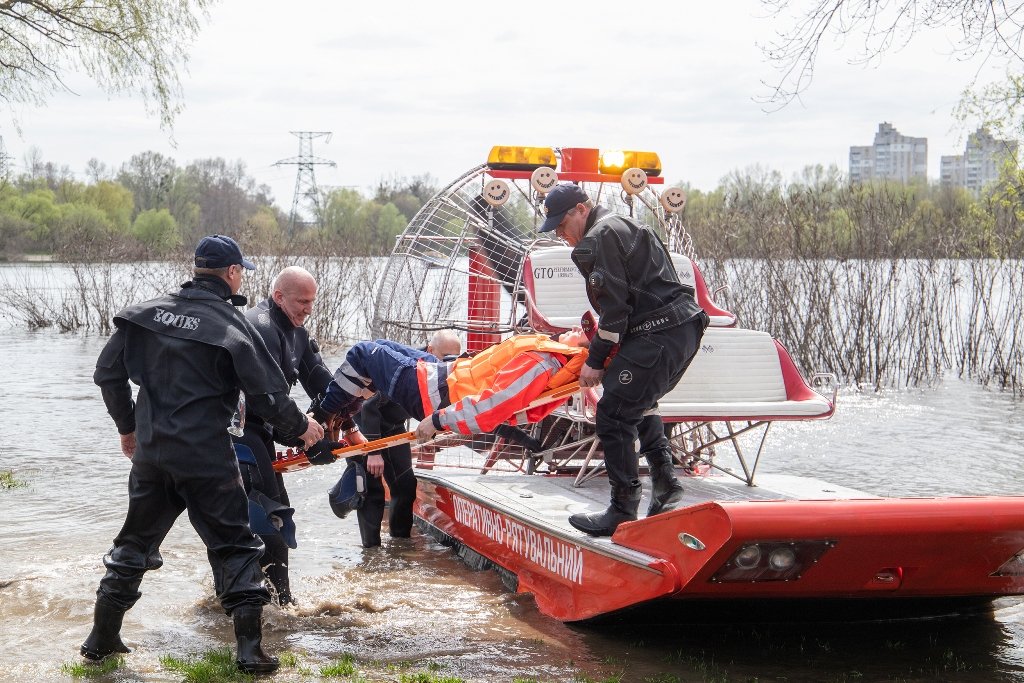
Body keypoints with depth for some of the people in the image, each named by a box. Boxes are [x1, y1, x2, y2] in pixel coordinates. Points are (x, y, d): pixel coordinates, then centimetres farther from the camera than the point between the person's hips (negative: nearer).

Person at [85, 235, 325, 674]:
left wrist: (127, 426, 22)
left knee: (136, 541, 20)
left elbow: (108, 372, 8)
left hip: (151, 453, 5)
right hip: (206, 459, -5)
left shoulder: (149, 312, 3)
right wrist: (300, 428, 7)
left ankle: (102, 639, 26)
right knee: (235, 547, 7)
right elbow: (267, 396, -12)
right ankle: (250, 651, 3)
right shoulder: (231, 324, -11)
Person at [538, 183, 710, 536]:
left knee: (614, 415, -8)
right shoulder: (622, 226, 24)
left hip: (659, 335, -11)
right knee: (640, 405, 29)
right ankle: (666, 488, 25)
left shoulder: (599, 238, -9)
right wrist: (598, 343, 21)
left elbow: (616, 306, -14)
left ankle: (623, 512, -5)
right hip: (686, 327, 11)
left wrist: (596, 361, -8)